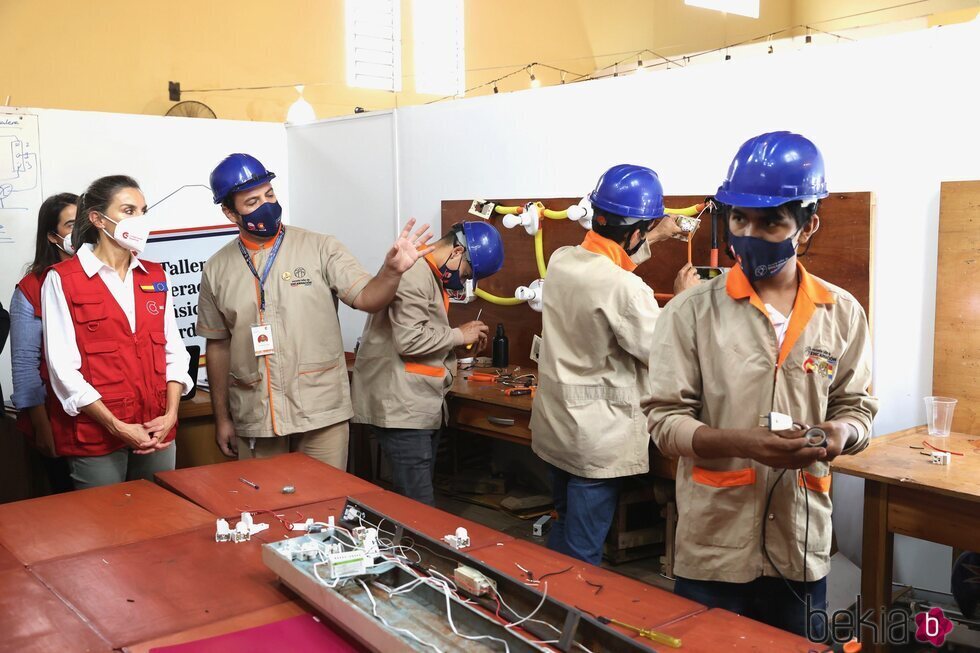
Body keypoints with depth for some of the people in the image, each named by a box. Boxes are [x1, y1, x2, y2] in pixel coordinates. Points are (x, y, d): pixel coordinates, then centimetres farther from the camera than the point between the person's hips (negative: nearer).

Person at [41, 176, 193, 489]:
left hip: (158, 433, 5)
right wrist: (117, 427, -13)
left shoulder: (155, 276, 11)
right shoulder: (62, 279, -5)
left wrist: (170, 415, -4)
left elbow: (174, 351, 9)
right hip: (95, 437, -4)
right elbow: (63, 368, -10)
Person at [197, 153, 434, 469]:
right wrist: (221, 417, 11)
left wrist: (392, 271, -31)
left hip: (321, 413, -2)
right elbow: (218, 346, 10)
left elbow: (365, 297, -10)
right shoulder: (217, 270, 4)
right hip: (254, 418, 2)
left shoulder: (320, 249, -3)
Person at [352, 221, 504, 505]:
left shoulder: (430, 275, 18)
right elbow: (409, 340, -24)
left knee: (415, 499, 14)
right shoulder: (414, 272, -16)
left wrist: (461, 342, 8)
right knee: (420, 508, -8)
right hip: (402, 409, -10)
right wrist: (459, 335, -11)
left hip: (422, 407, 10)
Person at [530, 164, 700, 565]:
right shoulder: (626, 290, -26)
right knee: (583, 553, 7)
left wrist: (653, 239, 29)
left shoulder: (561, 261, -3)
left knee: (565, 528, 25)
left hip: (553, 427, 8)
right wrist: (683, 300, 0)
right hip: (596, 440, -8)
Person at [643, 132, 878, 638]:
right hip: (712, 548, -2)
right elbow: (664, 419, -7)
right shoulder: (691, 311, -6)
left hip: (802, 547, 2)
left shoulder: (843, 313, 2)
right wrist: (741, 443, -23)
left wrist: (843, 432, -14)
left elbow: (857, 404, 9)